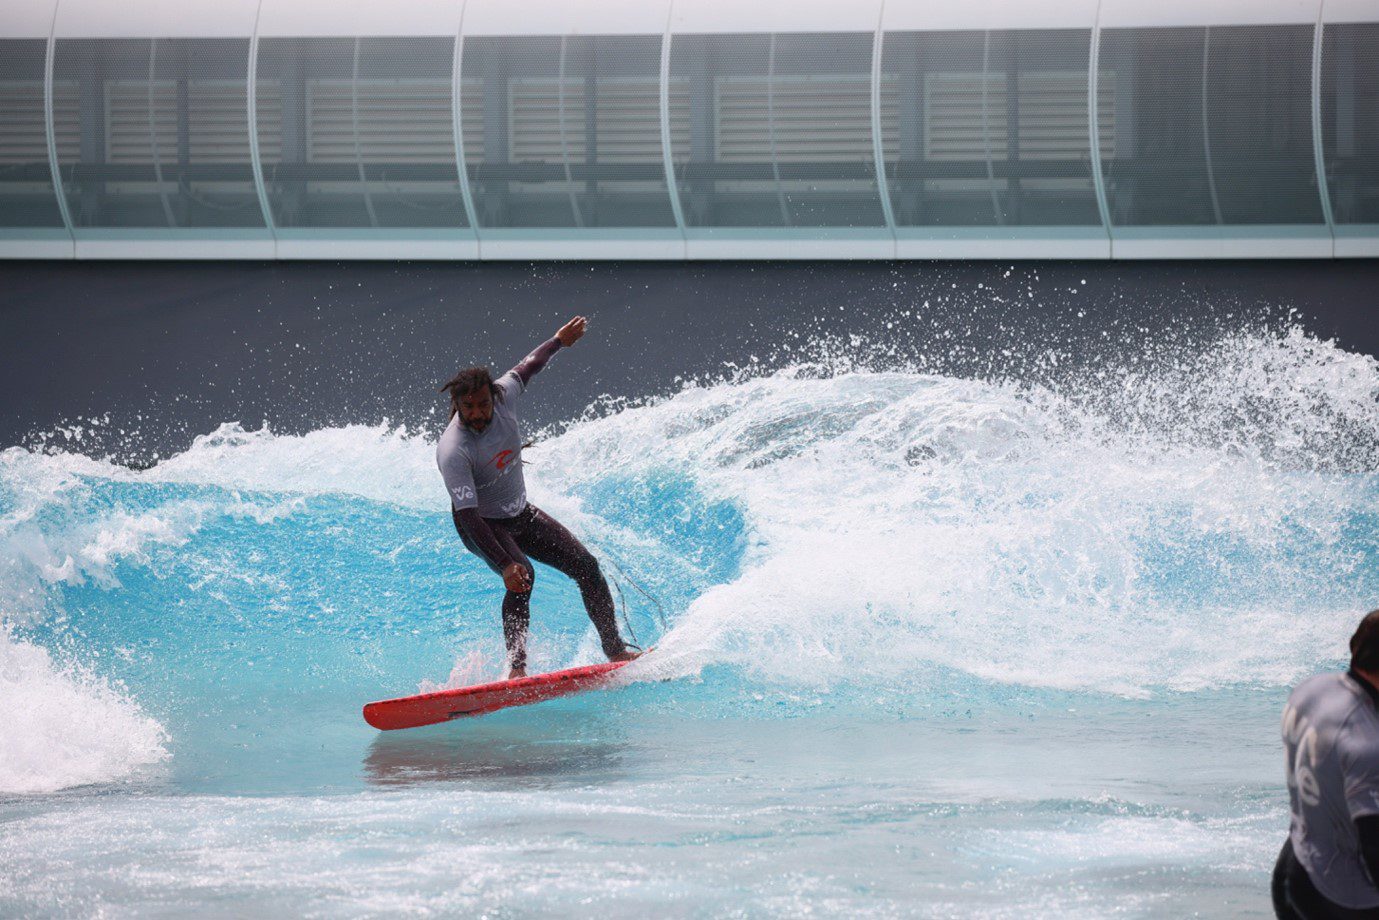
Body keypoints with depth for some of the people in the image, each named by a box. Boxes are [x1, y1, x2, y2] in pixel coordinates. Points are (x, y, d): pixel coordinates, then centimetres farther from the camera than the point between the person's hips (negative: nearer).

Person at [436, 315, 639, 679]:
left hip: (521, 513, 7)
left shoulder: (503, 396, -19)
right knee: (522, 576, -32)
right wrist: (504, 564, -47)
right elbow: (467, 516, -38)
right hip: (482, 526, -7)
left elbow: (525, 369, 6)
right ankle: (516, 668, -34)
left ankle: (615, 650, 8)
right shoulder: (453, 451, -35)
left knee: (586, 566, 0)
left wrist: (559, 341, 22)